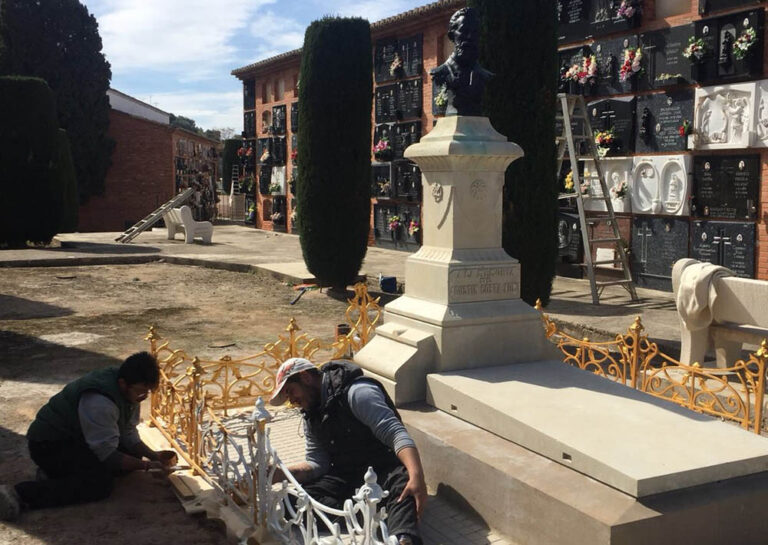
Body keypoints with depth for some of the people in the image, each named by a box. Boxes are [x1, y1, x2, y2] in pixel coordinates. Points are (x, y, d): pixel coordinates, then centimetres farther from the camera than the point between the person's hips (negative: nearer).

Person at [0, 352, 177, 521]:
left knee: (132, 454, 1)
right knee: (100, 482, -28)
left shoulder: (129, 391, -4)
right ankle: (19, 494, -27)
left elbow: (129, 434, 4)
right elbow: (108, 455, -26)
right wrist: (148, 465, -27)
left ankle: (58, 471, 4)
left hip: (76, 439, 10)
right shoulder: (99, 403, -31)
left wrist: (153, 455, -11)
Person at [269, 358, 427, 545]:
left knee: (402, 487, -41)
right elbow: (317, 464, 8)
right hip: (345, 476, 7)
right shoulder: (311, 417, 14)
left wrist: (417, 476, -38)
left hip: (383, 469, -6)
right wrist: (279, 474, -11)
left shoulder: (356, 392, -12)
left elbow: (395, 433, -23)